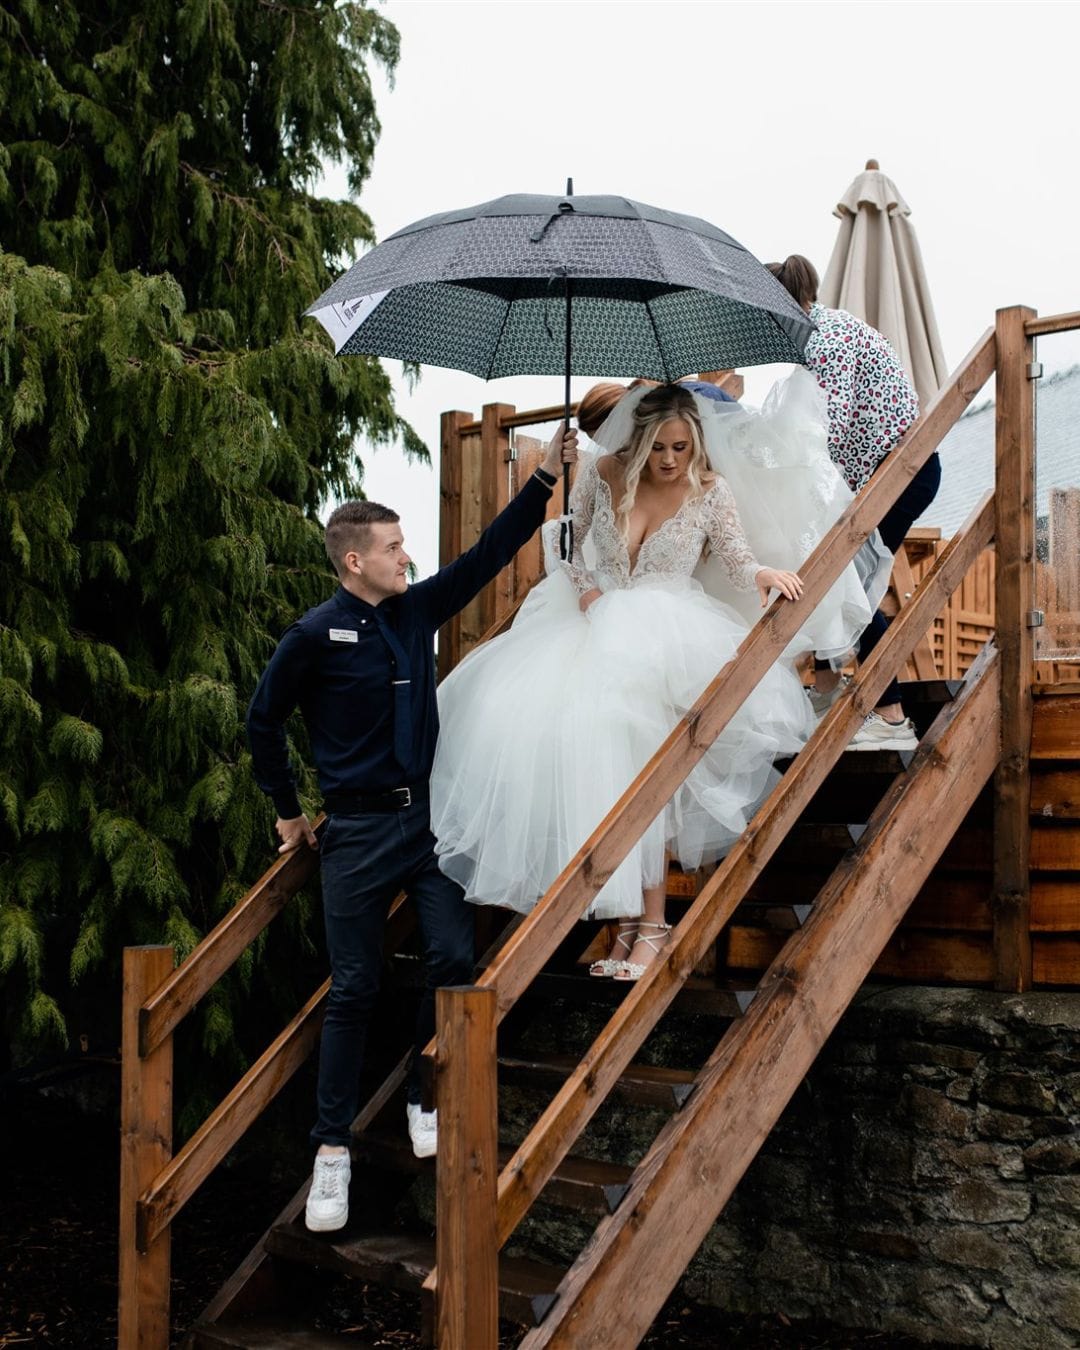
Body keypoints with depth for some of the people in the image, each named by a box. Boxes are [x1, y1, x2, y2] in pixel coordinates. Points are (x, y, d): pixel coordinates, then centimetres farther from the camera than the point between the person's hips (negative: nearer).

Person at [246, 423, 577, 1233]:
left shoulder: (418, 610, 5)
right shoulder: (316, 635, -9)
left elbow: (491, 553, 7)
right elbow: (264, 722, 1)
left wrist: (545, 480, 2)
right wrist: (288, 810, 7)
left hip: (429, 817, 4)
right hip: (358, 831, -4)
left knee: (455, 960, -5)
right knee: (354, 989, 0)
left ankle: (428, 1101, 17)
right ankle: (333, 1150, 10)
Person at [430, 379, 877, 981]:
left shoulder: (709, 491, 1)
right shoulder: (602, 474, 3)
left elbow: (735, 560, -2)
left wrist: (765, 574, -24)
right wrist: (584, 588, -5)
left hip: (663, 640, -2)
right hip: (595, 625, 3)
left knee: (634, 770, -15)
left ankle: (648, 924, -6)